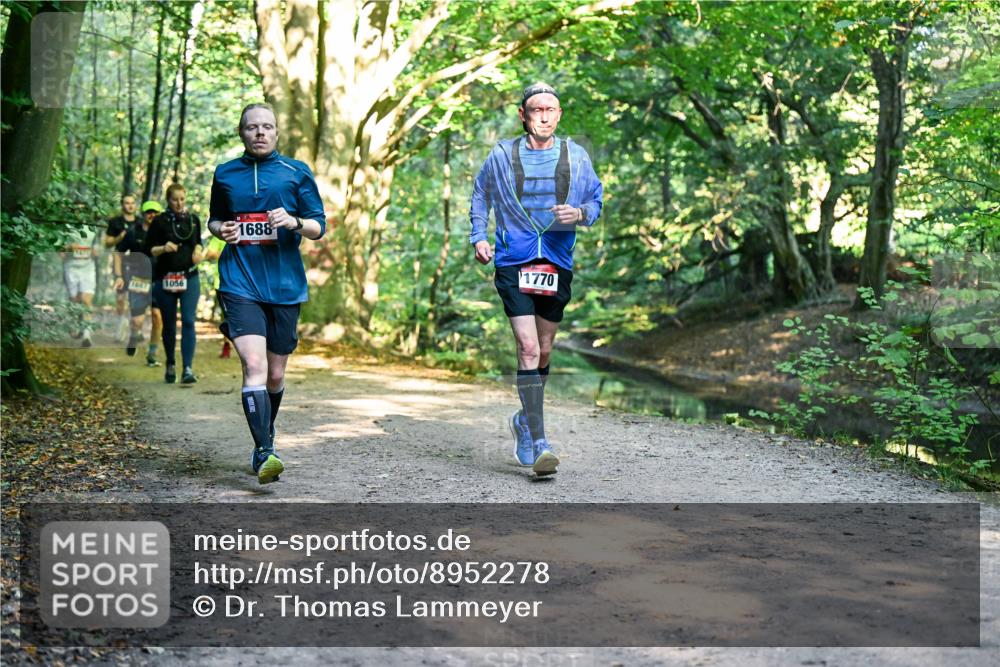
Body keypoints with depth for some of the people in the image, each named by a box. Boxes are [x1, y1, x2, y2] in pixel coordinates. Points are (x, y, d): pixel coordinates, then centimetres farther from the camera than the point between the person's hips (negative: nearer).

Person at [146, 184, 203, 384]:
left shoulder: (193, 220, 7)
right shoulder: (160, 221, -2)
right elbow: (148, 249, -2)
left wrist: (198, 250, 0)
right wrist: (163, 248, -21)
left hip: (189, 277, 1)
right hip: (165, 279, -1)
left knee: (188, 321, -12)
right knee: (169, 324, 8)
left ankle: (188, 368, -15)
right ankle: (170, 365, 26)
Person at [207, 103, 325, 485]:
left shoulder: (296, 172, 7)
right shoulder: (224, 174, 11)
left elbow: (319, 226, 7)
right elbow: (214, 220, 24)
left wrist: (295, 222, -14)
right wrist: (221, 230, 1)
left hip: (285, 285, 1)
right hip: (240, 284, -1)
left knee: (275, 374, 9)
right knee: (254, 365, -19)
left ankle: (265, 437, 33)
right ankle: (264, 454, -23)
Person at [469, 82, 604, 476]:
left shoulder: (575, 157, 4)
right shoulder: (502, 155, 1)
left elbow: (596, 200, 13)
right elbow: (480, 195, 17)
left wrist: (580, 214, -10)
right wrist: (478, 237, 6)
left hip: (557, 263, 3)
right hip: (513, 263, -3)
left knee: (543, 351, 13)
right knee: (528, 347, -16)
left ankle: (525, 420, 38)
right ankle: (539, 443, -17)